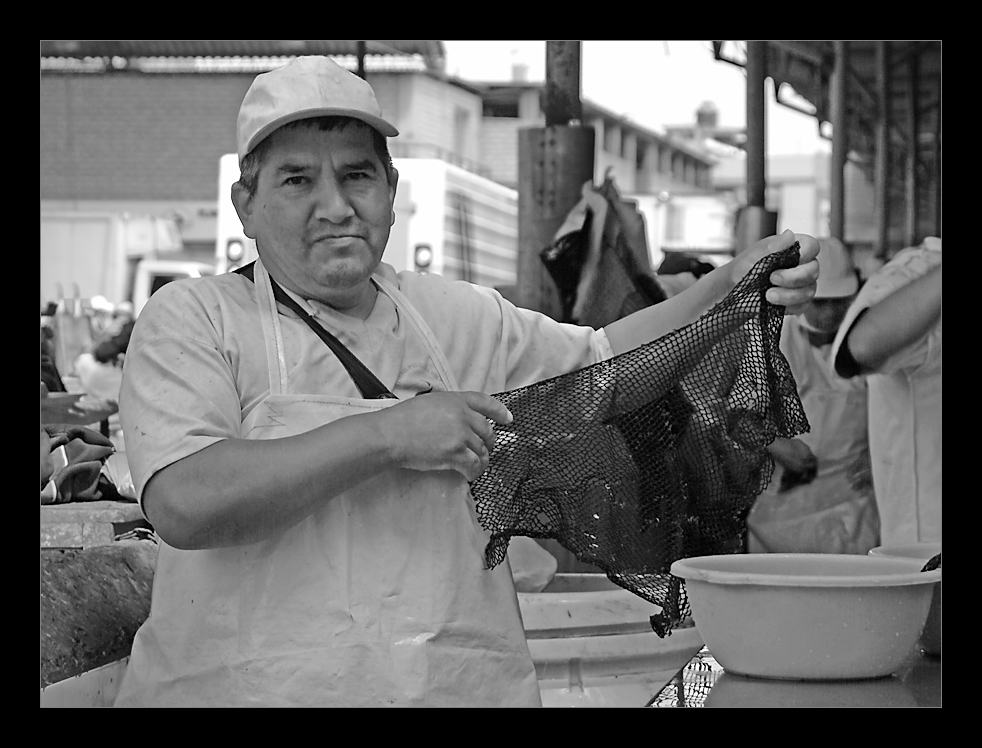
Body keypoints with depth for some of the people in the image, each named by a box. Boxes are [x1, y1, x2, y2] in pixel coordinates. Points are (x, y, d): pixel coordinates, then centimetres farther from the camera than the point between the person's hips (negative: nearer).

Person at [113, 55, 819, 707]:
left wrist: (736, 284, 8)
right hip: (249, 685, -4)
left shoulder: (457, 316, 15)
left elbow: (602, 359, 24)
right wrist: (388, 433, -13)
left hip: (466, 683, 5)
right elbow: (185, 504, -15)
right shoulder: (191, 319, 0)